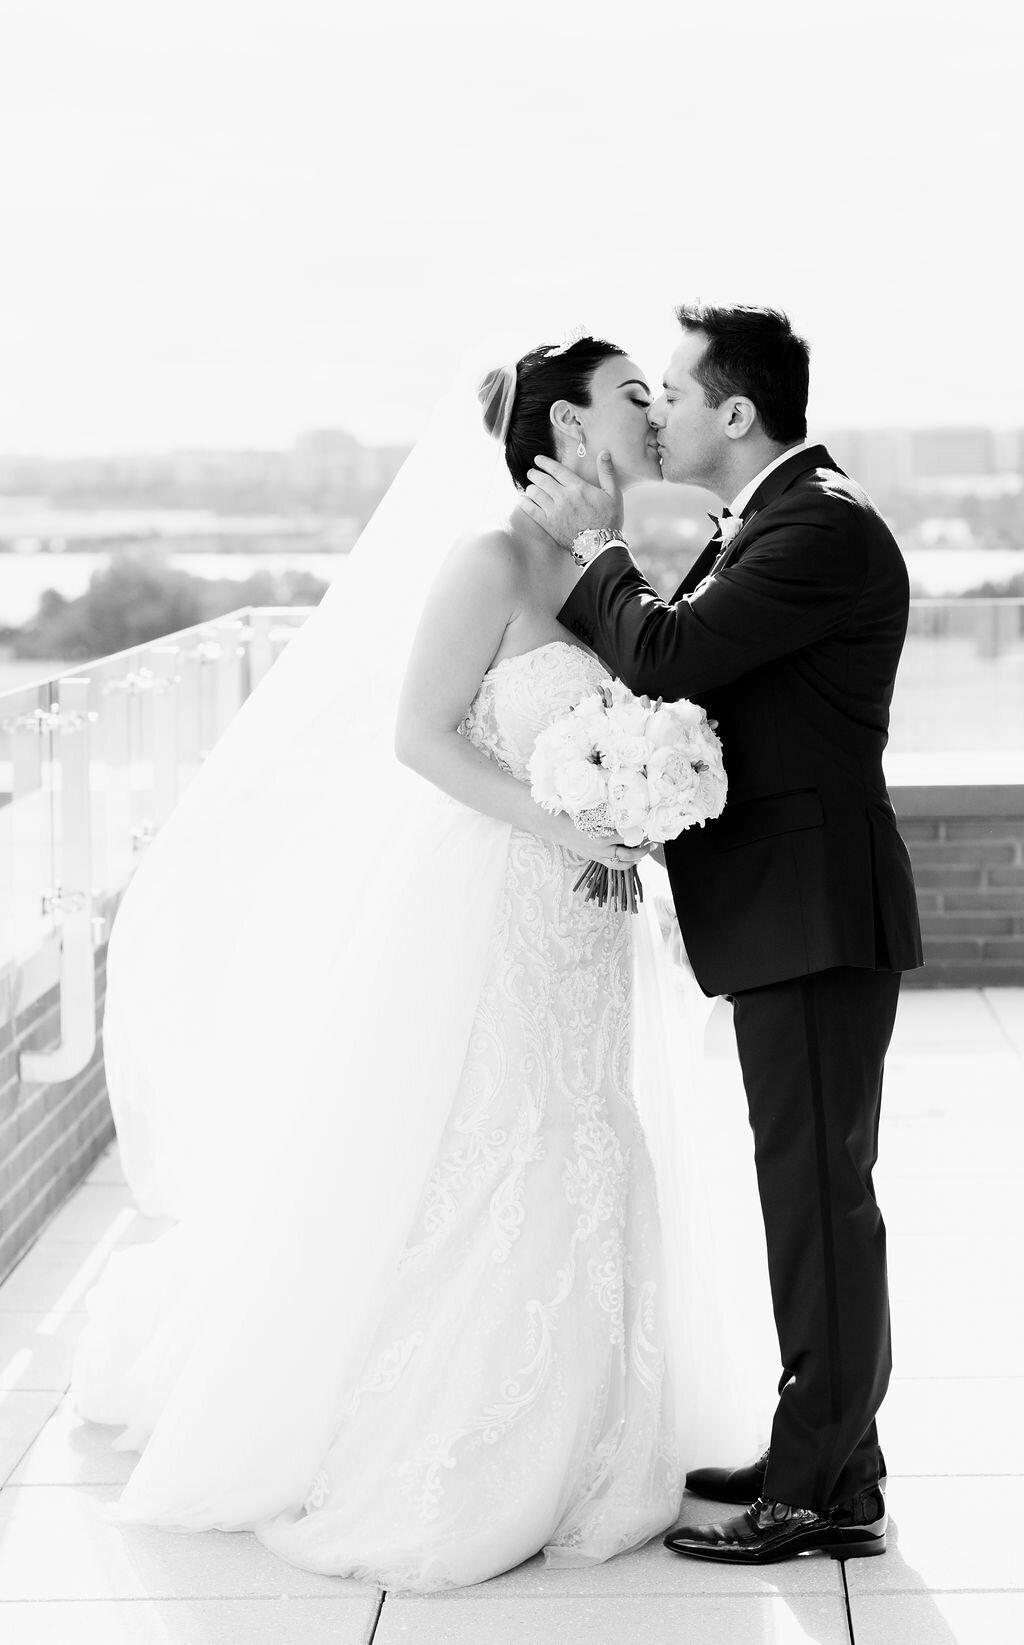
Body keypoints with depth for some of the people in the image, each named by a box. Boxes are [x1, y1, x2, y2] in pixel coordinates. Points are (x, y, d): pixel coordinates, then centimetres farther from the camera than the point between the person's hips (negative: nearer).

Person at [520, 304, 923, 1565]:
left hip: (815, 916, -10)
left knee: (821, 1194, -3)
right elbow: (680, 672, 16)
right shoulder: (766, 524, 15)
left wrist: (594, 542, -10)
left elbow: (665, 658, -24)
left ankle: (823, 1495, 4)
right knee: (809, 1192, 16)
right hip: (783, 910, 10)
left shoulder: (823, 527, -17)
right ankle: (822, 1451, 26)